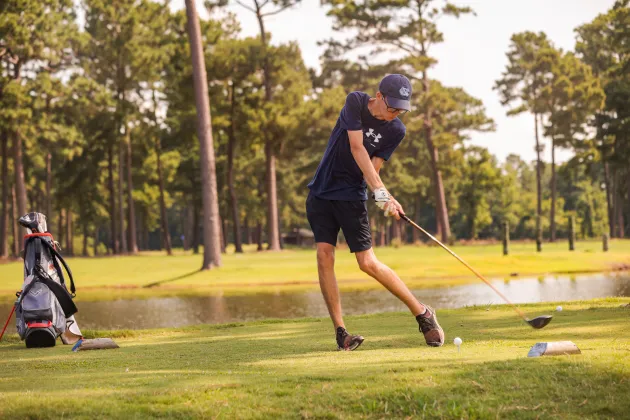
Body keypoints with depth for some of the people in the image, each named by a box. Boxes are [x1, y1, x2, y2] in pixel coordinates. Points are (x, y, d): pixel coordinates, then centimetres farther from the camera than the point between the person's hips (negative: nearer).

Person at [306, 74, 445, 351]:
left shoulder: (396, 130, -6)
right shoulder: (356, 102, -9)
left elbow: (373, 168, -8)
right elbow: (357, 148, -19)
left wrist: (384, 198, -30)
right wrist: (381, 191, -27)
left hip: (352, 195, -1)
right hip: (321, 190, 1)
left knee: (368, 263, -8)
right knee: (324, 255, -11)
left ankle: (422, 313, 5)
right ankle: (340, 331, -7)